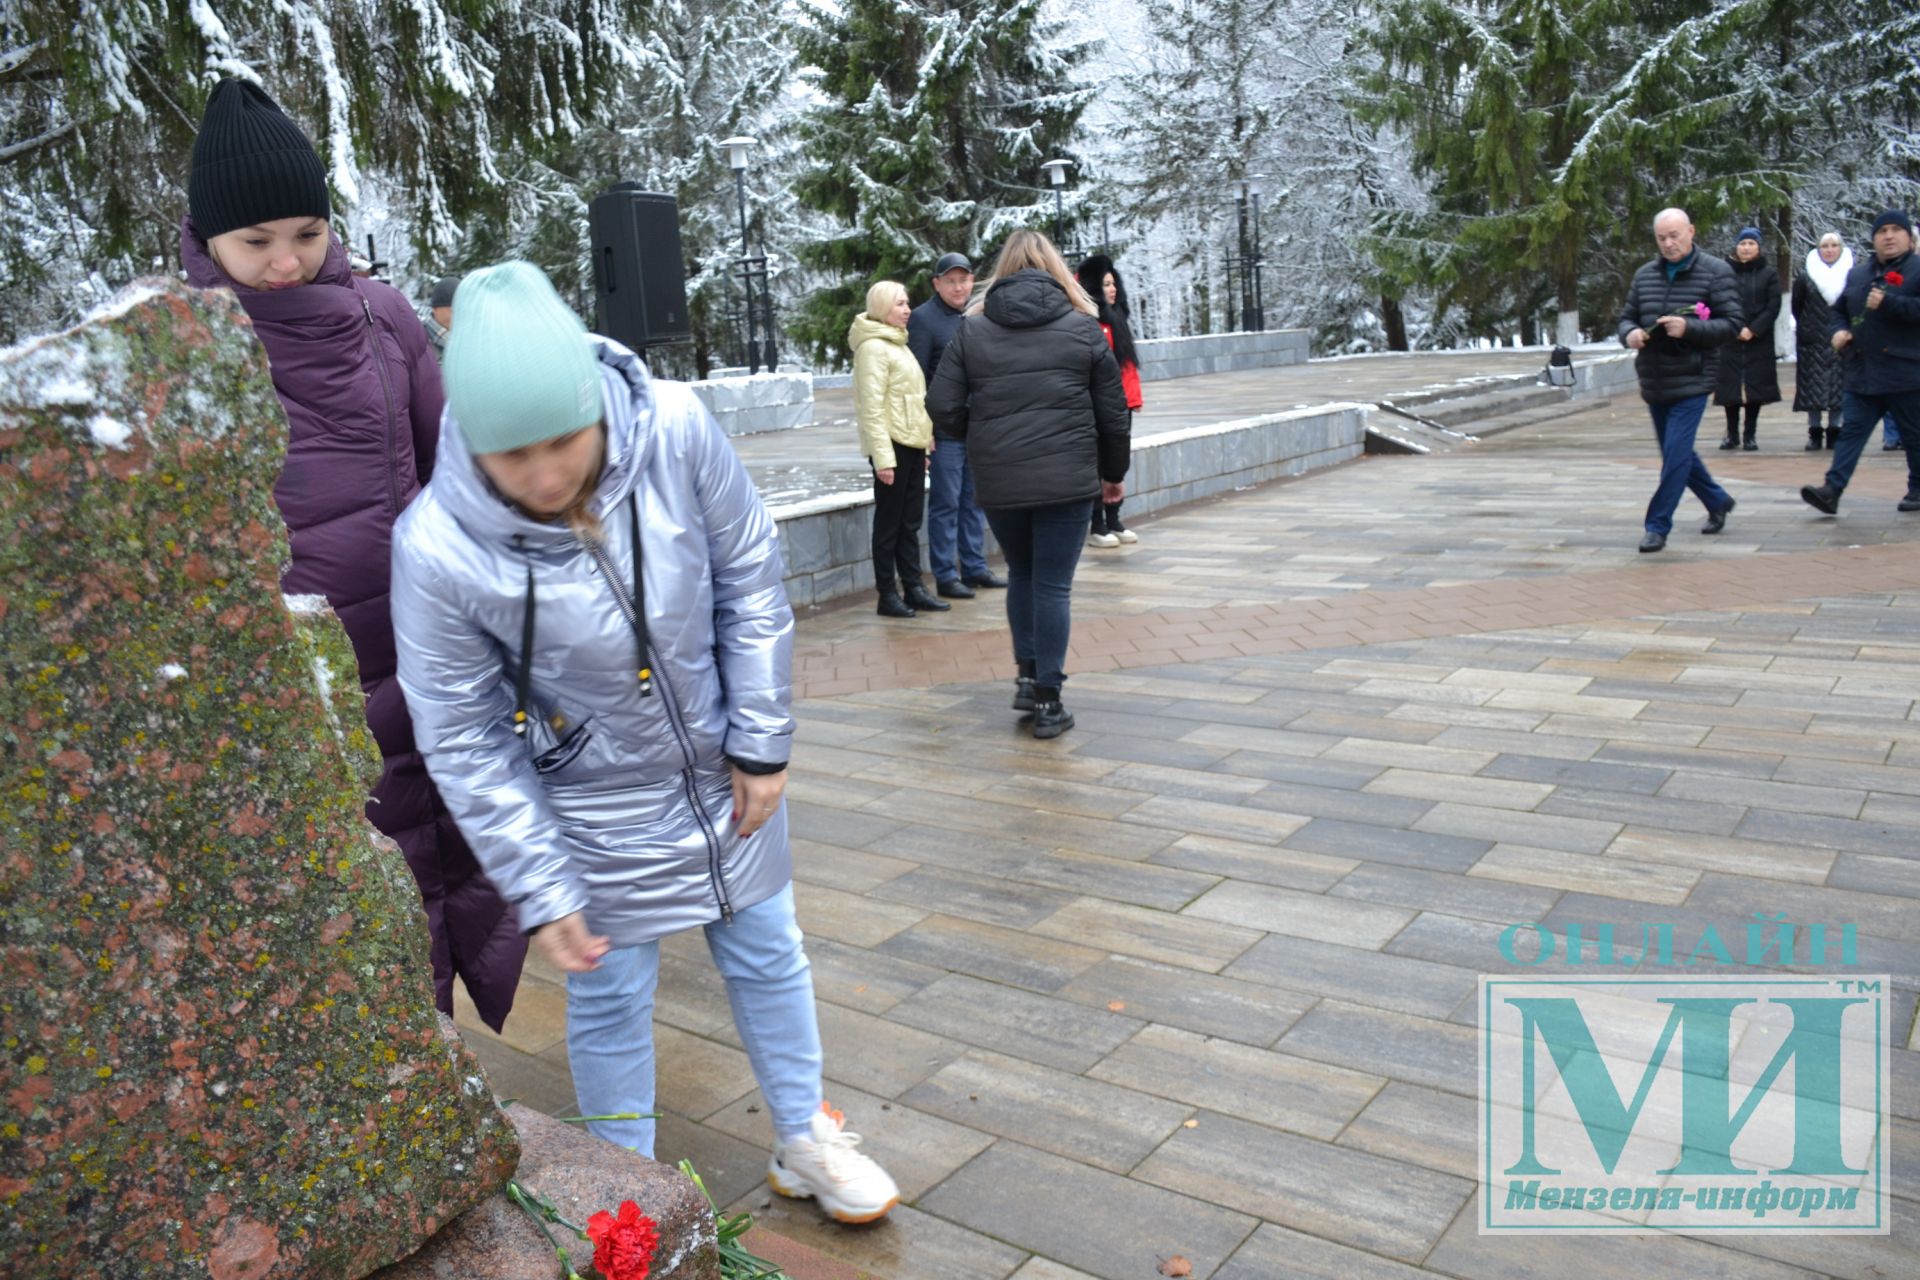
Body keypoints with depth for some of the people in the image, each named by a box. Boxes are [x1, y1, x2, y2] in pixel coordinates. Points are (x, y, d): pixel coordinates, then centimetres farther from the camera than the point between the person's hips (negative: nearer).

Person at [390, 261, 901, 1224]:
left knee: (767, 959, 18)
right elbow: (463, 741, -15)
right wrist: (540, 890, -11)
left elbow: (749, 576, -9)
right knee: (610, 1004, 13)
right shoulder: (436, 547, -26)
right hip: (593, 812, -2)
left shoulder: (674, 430, -24)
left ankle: (804, 1140, 43)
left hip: (724, 773, 3)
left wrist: (762, 741, -6)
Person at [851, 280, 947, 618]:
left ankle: (913, 588, 16)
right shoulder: (873, 347, -11)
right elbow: (872, 407, -17)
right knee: (889, 523, -1)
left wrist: (925, 443, 16)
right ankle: (888, 595, 5)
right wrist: (882, 456, -23)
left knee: (910, 522, 11)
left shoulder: (897, 343, 18)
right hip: (892, 445, -9)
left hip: (912, 443, 9)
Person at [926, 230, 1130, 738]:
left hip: (997, 481, 2)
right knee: (1053, 584, 4)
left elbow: (943, 407, -1)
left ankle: (1028, 676, 21)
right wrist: (1113, 472, 18)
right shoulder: (1082, 327, 3)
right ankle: (1047, 701, 7)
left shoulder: (972, 329, 5)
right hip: (1068, 480, -1)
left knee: (1021, 573, 22)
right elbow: (1112, 411, 5)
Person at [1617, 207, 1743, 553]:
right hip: (1653, 381, 6)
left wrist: (1689, 328, -23)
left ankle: (1658, 526, -6)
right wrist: (1630, 334, -7)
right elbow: (1627, 316, 17)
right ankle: (1718, 502, 37)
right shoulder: (1645, 275, 10)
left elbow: (1733, 323, -8)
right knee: (1676, 452, 16)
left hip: (1691, 381, -6)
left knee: (1676, 453, -12)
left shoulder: (1716, 272, -4)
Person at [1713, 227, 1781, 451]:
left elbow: (1773, 307, -1)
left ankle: (1750, 435, 7)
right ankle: (1732, 434, 10)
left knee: (1755, 388, 1)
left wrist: (1753, 330, -12)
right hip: (1730, 341, 0)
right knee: (1730, 389, 0)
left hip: (1759, 342, 0)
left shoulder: (1769, 274, 5)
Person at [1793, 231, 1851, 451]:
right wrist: (1804, 329, 2)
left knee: (1838, 388, 1)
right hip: (1813, 342, 0)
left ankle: (1834, 432, 9)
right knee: (1813, 388, 0)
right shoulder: (1805, 276, 4)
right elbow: (1797, 308, 7)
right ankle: (1814, 434, 6)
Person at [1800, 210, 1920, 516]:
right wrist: (1840, 330, 6)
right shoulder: (1857, 273, 14)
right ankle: (1832, 490, -9)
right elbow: (1840, 309, 25)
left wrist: (1888, 304, -25)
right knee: (1851, 431, -2)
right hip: (1861, 374, 5)